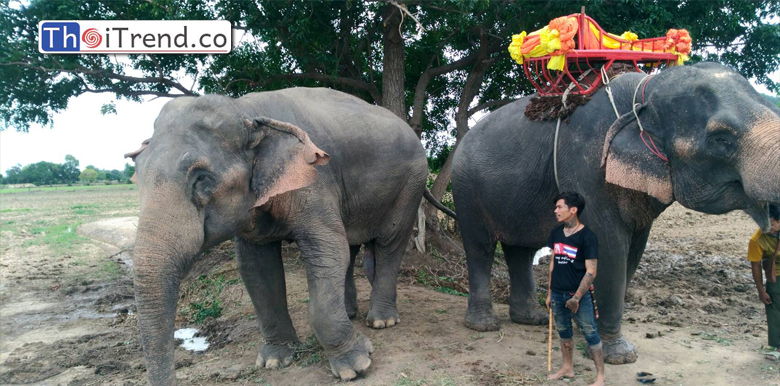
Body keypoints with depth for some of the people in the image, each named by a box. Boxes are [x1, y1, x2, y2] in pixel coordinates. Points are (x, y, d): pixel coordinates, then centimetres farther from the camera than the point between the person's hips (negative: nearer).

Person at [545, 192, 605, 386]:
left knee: (590, 333, 2)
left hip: (579, 293, -6)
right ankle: (567, 368, 33)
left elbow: (591, 272, -14)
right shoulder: (556, 233, 4)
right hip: (558, 293, 6)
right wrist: (550, 293, 12)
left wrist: (577, 297, -17)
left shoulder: (587, 236, -13)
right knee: (563, 331, 17)